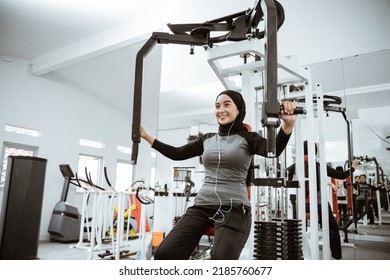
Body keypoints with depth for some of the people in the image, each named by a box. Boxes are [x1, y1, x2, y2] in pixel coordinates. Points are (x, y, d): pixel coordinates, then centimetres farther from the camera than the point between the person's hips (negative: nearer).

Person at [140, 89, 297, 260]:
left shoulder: (247, 138, 4)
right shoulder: (207, 139, 17)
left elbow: (274, 150, -16)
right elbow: (177, 154, 21)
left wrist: (288, 124, -36)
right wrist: (145, 136, 20)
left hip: (234, 208, -4)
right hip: (202, 206, 5)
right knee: (165, 254, -10)